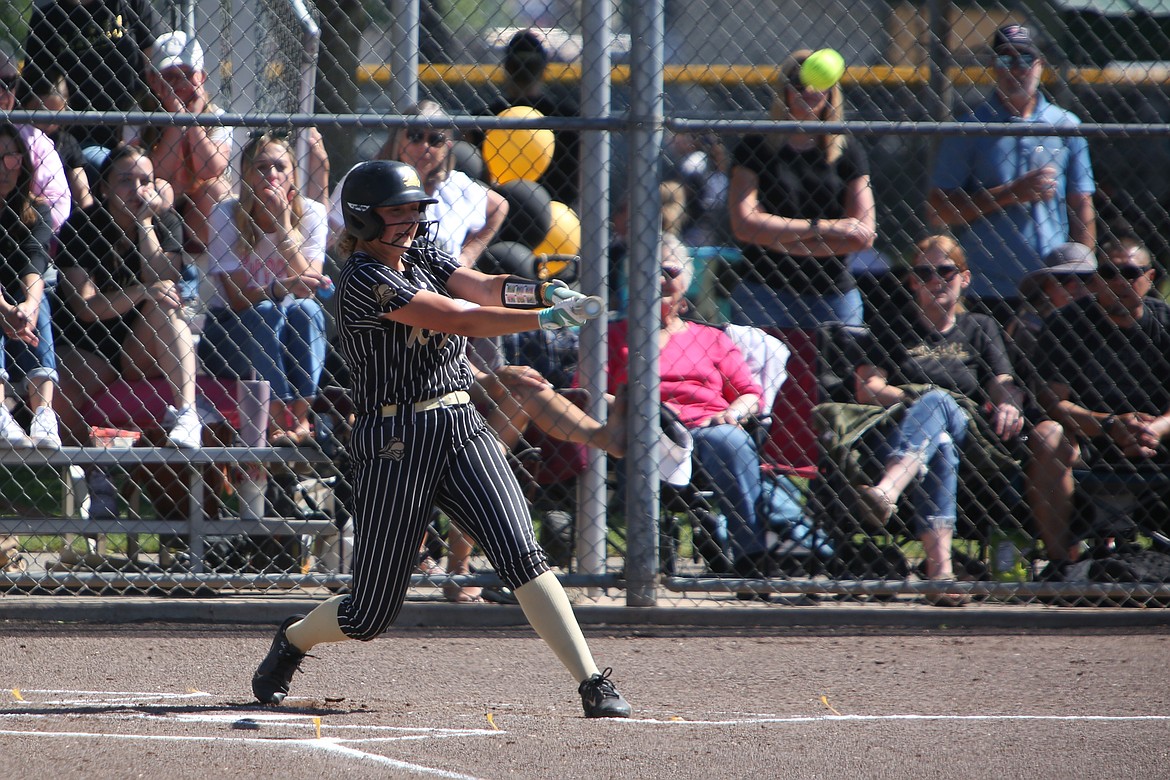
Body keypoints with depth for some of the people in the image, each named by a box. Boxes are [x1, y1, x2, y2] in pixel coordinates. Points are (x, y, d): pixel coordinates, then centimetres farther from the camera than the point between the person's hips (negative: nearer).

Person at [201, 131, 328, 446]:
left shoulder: (310, 214, -6)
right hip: (230, 332, -2)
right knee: (267, 312, -32)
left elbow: (309, 286, -19)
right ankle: (278, 420, -41)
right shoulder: (227, 216, -11)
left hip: (294, 338, 2)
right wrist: (279, 290, -40)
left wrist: (283, 225, -25)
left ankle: (301, 418, -35)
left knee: (306, 309, -29)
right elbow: (237, 298, -19)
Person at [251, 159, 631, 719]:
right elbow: (457, 318, -21)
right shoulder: (363, 282, -12)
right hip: (395, 443, -6)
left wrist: (538, 290, -26)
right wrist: (544, 317, -28)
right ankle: (292, 640, 35)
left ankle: (593, 684, -20)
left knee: (521, 556, -14)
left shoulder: (423, 257, 13)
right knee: (372, 613, 3)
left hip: (462, 428, 6)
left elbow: (479, 288, -4)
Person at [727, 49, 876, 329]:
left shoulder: (848, 153, 8)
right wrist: (820, 228, -9)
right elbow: (743, 225, -7)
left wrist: (779, 240, -6)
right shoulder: (755, 147, 4)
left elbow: (863, 235, 0)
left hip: (833, 297, 2)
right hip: (764, 293, -1)